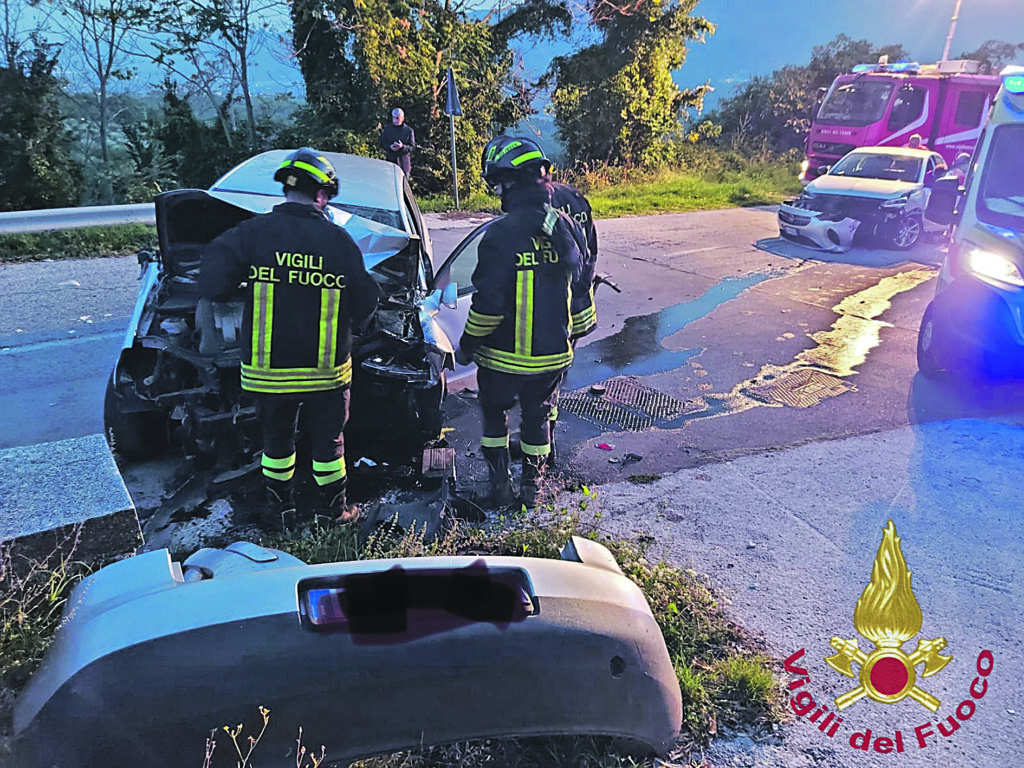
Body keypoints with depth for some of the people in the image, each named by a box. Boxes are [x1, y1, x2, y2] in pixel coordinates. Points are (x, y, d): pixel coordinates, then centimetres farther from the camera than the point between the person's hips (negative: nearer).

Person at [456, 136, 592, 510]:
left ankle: (499, 485, 26)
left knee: (495, 414, 19)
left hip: (505, 355, -4)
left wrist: (466, 346, -6)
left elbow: (488, 304, -21)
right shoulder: (568, 227, -2)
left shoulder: (501, 234, -22)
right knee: (537, 416, 22)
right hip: (554, 353, 5)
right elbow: (582, 287, 8)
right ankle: (532, 485, 32)